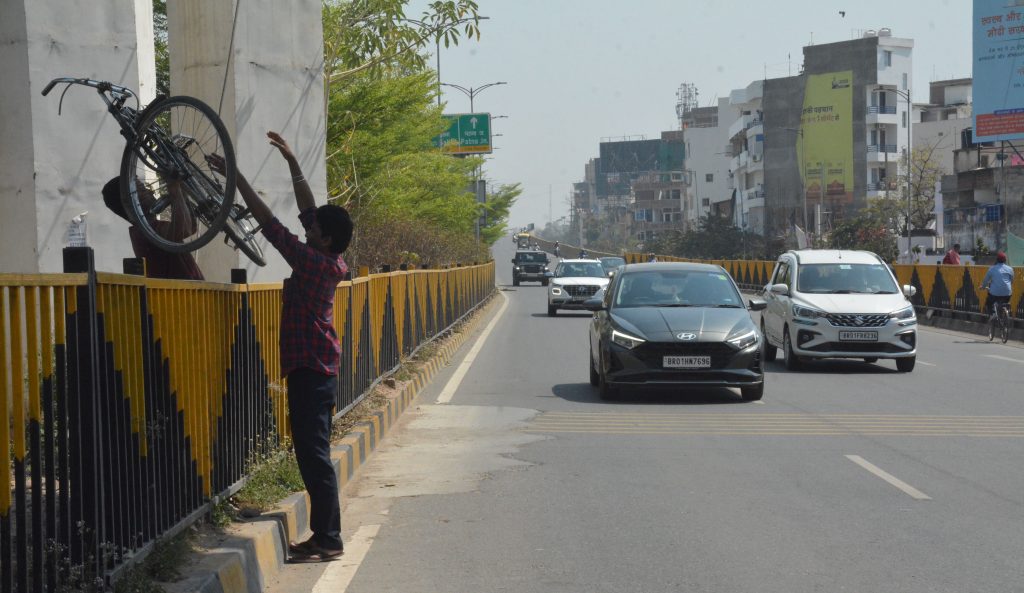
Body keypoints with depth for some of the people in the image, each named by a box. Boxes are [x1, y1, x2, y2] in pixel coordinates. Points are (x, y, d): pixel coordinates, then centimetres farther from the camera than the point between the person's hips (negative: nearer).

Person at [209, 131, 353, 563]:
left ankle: (328, 540, -6)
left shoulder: (313, 262, -17)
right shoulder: (328, 262, 7)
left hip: (310, 369, -10)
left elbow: (269, 224, -17)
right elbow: (308, 209, 17)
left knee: (313, 453, -8)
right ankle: (324, 535, 17)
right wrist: (292, 163, 19)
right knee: (312, 453, 13)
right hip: (318, 367, 10)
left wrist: (236, 176, -13)